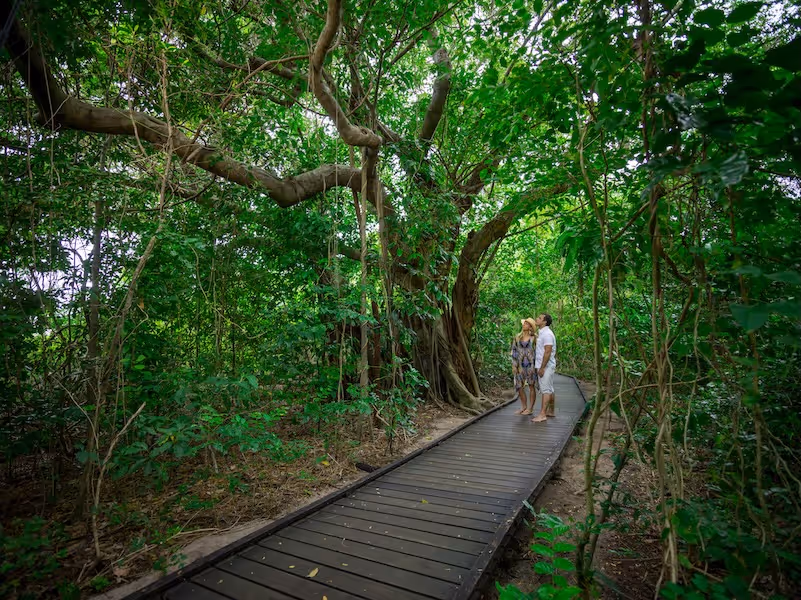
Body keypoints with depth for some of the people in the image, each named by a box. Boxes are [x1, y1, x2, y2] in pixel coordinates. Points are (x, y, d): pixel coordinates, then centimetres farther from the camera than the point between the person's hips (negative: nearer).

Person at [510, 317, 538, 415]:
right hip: (520, 364, 4)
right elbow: (514, 351, 8)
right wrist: (514, 365, 2)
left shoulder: (534, 338, -3)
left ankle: (531, 408, 16)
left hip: (531, 364, -4)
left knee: (531, 386, 5)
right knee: (519, 386, 6)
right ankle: (524, 406, 23)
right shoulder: (517, 337, 7)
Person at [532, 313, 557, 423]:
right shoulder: (541, 333, 14)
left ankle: (542, 414, -8)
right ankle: (552, 411, 25)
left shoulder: (547, 334, -16)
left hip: (546, 366, -10)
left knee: (546, 390, -8)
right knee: (549, 390, 15)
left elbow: (548, 352, -21)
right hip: (543, 366, 10)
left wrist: (542, 368, -21)